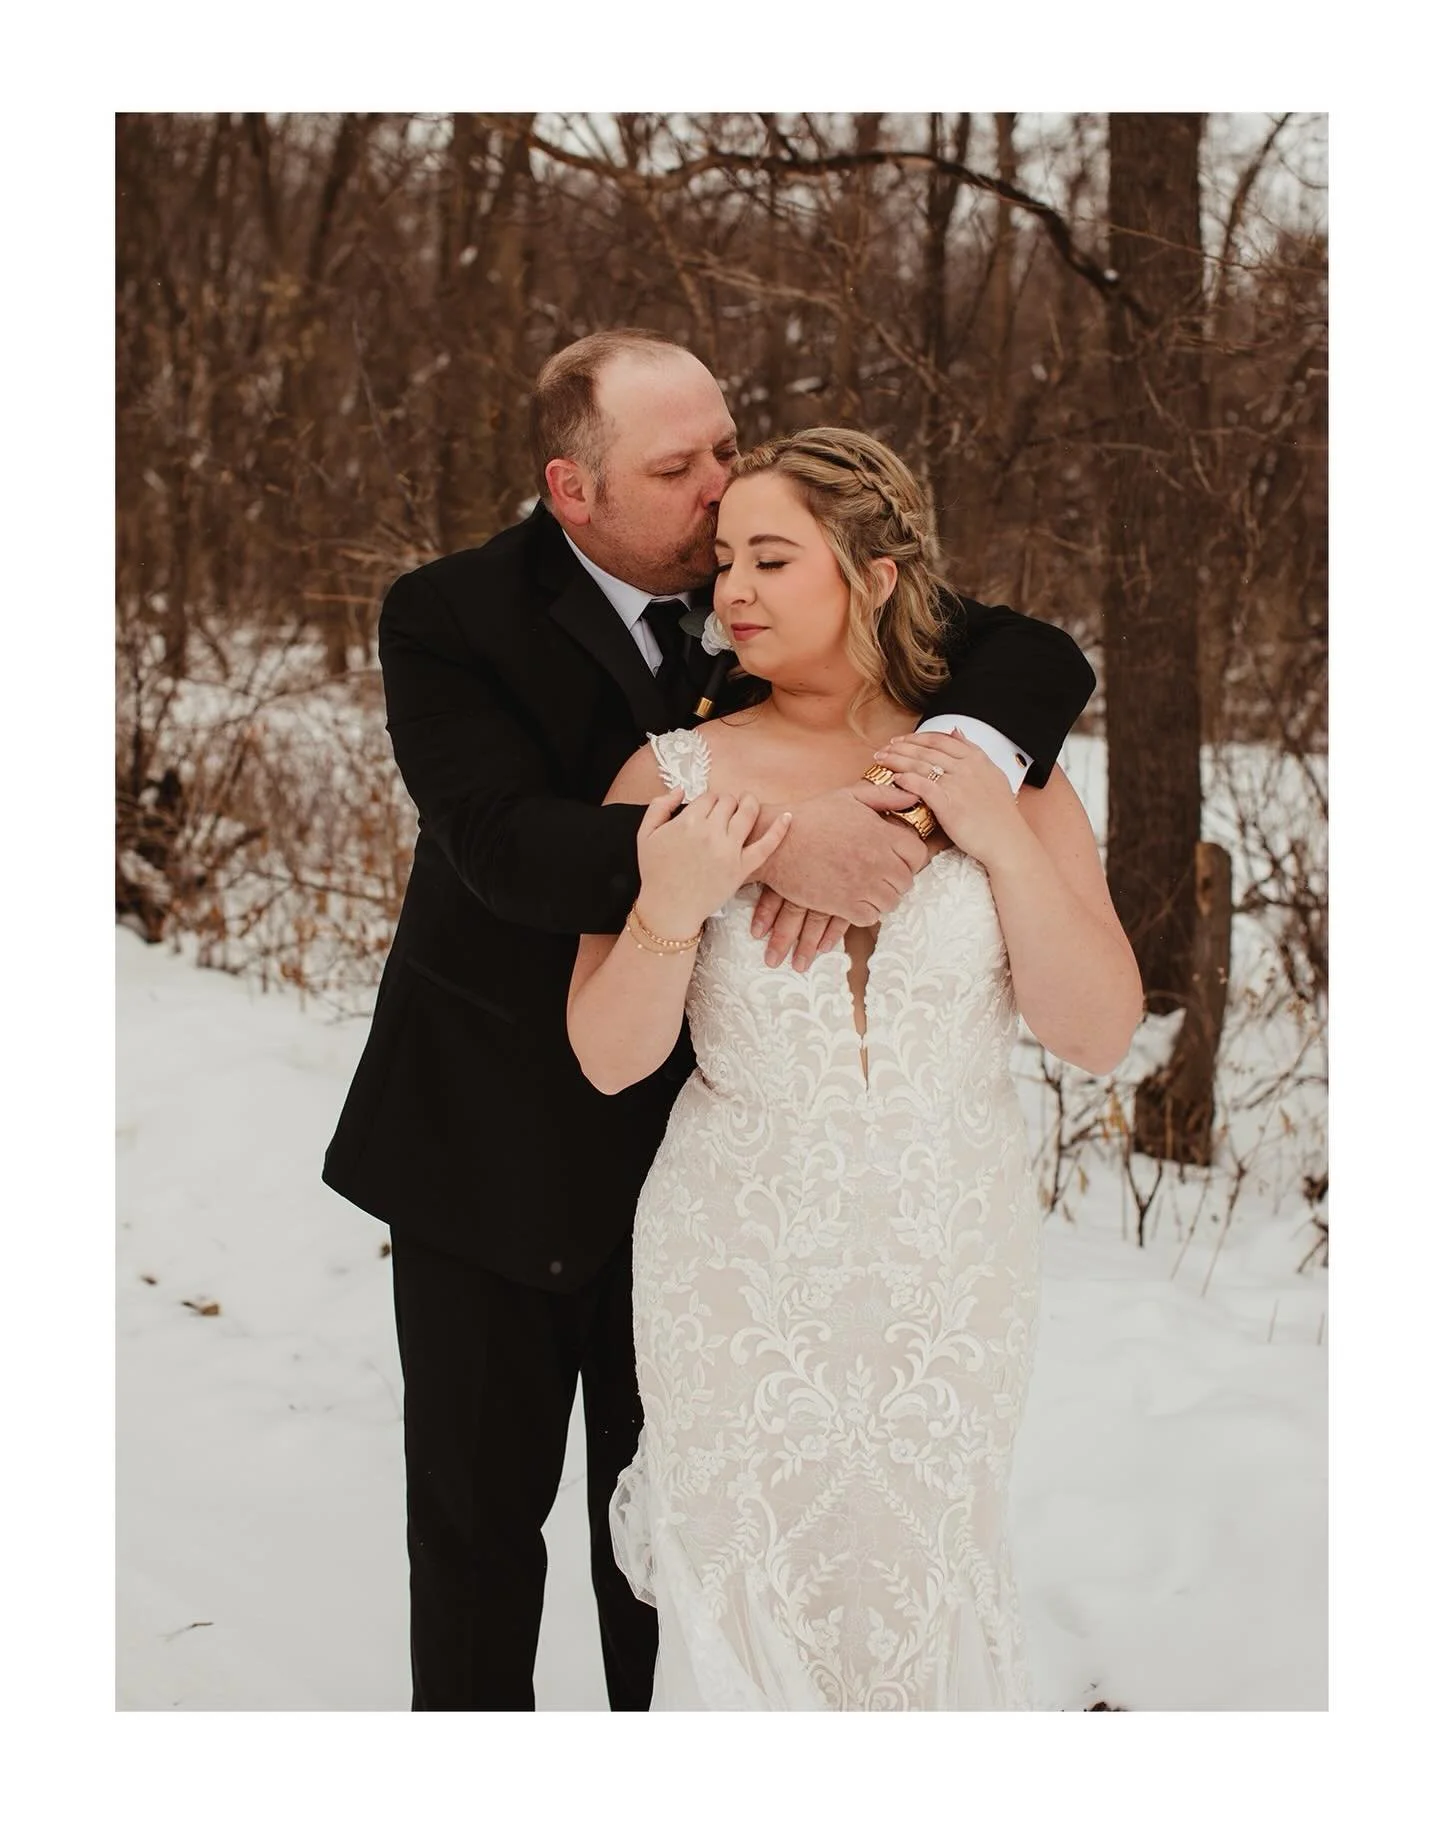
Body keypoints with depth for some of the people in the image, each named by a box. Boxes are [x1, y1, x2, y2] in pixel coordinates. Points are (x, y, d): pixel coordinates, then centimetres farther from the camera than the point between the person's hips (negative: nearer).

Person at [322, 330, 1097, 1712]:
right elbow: (511, 845, -30)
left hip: (699, 1143, 2)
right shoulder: (451, 619, -13)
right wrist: (774, 842, -43)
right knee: (481, 1506, 12)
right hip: (493, 1148, -2)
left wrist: (899, 801, -31)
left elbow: (1039, 661, -10)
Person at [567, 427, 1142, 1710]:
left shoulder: (1001, 773, -3)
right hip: (742, 1268, -1)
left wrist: (1005, 842, -17)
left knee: (931, 1575, 16)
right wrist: (670, 909, -24)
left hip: (950, 1269, 1)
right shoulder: (679, 776, -6)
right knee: (744, 1591, 11)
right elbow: (609, 1059, -6)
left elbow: (1100, 1035, -6)